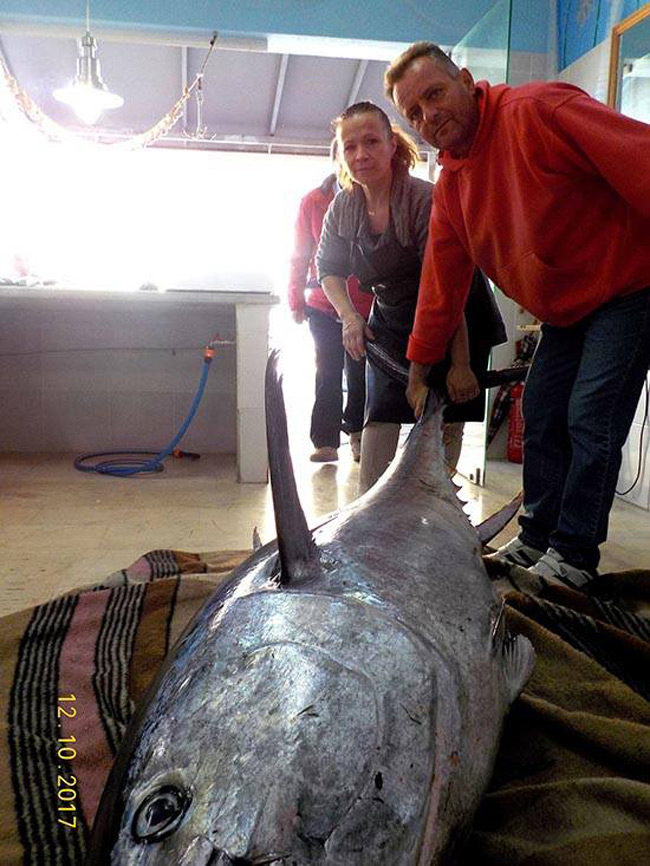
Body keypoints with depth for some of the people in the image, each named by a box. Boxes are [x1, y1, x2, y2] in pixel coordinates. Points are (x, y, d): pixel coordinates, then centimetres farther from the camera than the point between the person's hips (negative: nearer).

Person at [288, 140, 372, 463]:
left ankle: (356, 431, 28)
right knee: (328, 374, 2)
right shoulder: (313, 201, 3)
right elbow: (300, 257, 6)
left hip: (366, 306, 0)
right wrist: (296, 300, 3)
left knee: (360, 374, 8)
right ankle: (326, 442, 9)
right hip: (323, 306, 1)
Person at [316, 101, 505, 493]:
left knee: (445, 419, -3)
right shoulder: (343, 208, -6)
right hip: (391, 322, 5)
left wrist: (460, 364, -28)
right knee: (380, 415, -1)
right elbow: (329, 269, 9)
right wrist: (350, 318, -9)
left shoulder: (425, 200, -26)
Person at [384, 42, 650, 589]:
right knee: (541, 417, 6)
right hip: (564, 312, 7)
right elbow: (442, 284, 9)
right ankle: (537, 538, 19)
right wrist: (420, 368, 12)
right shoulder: (450, 186, 4)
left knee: (590, 420, -10)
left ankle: (574, 553, 3)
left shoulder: (537, 110, -19)